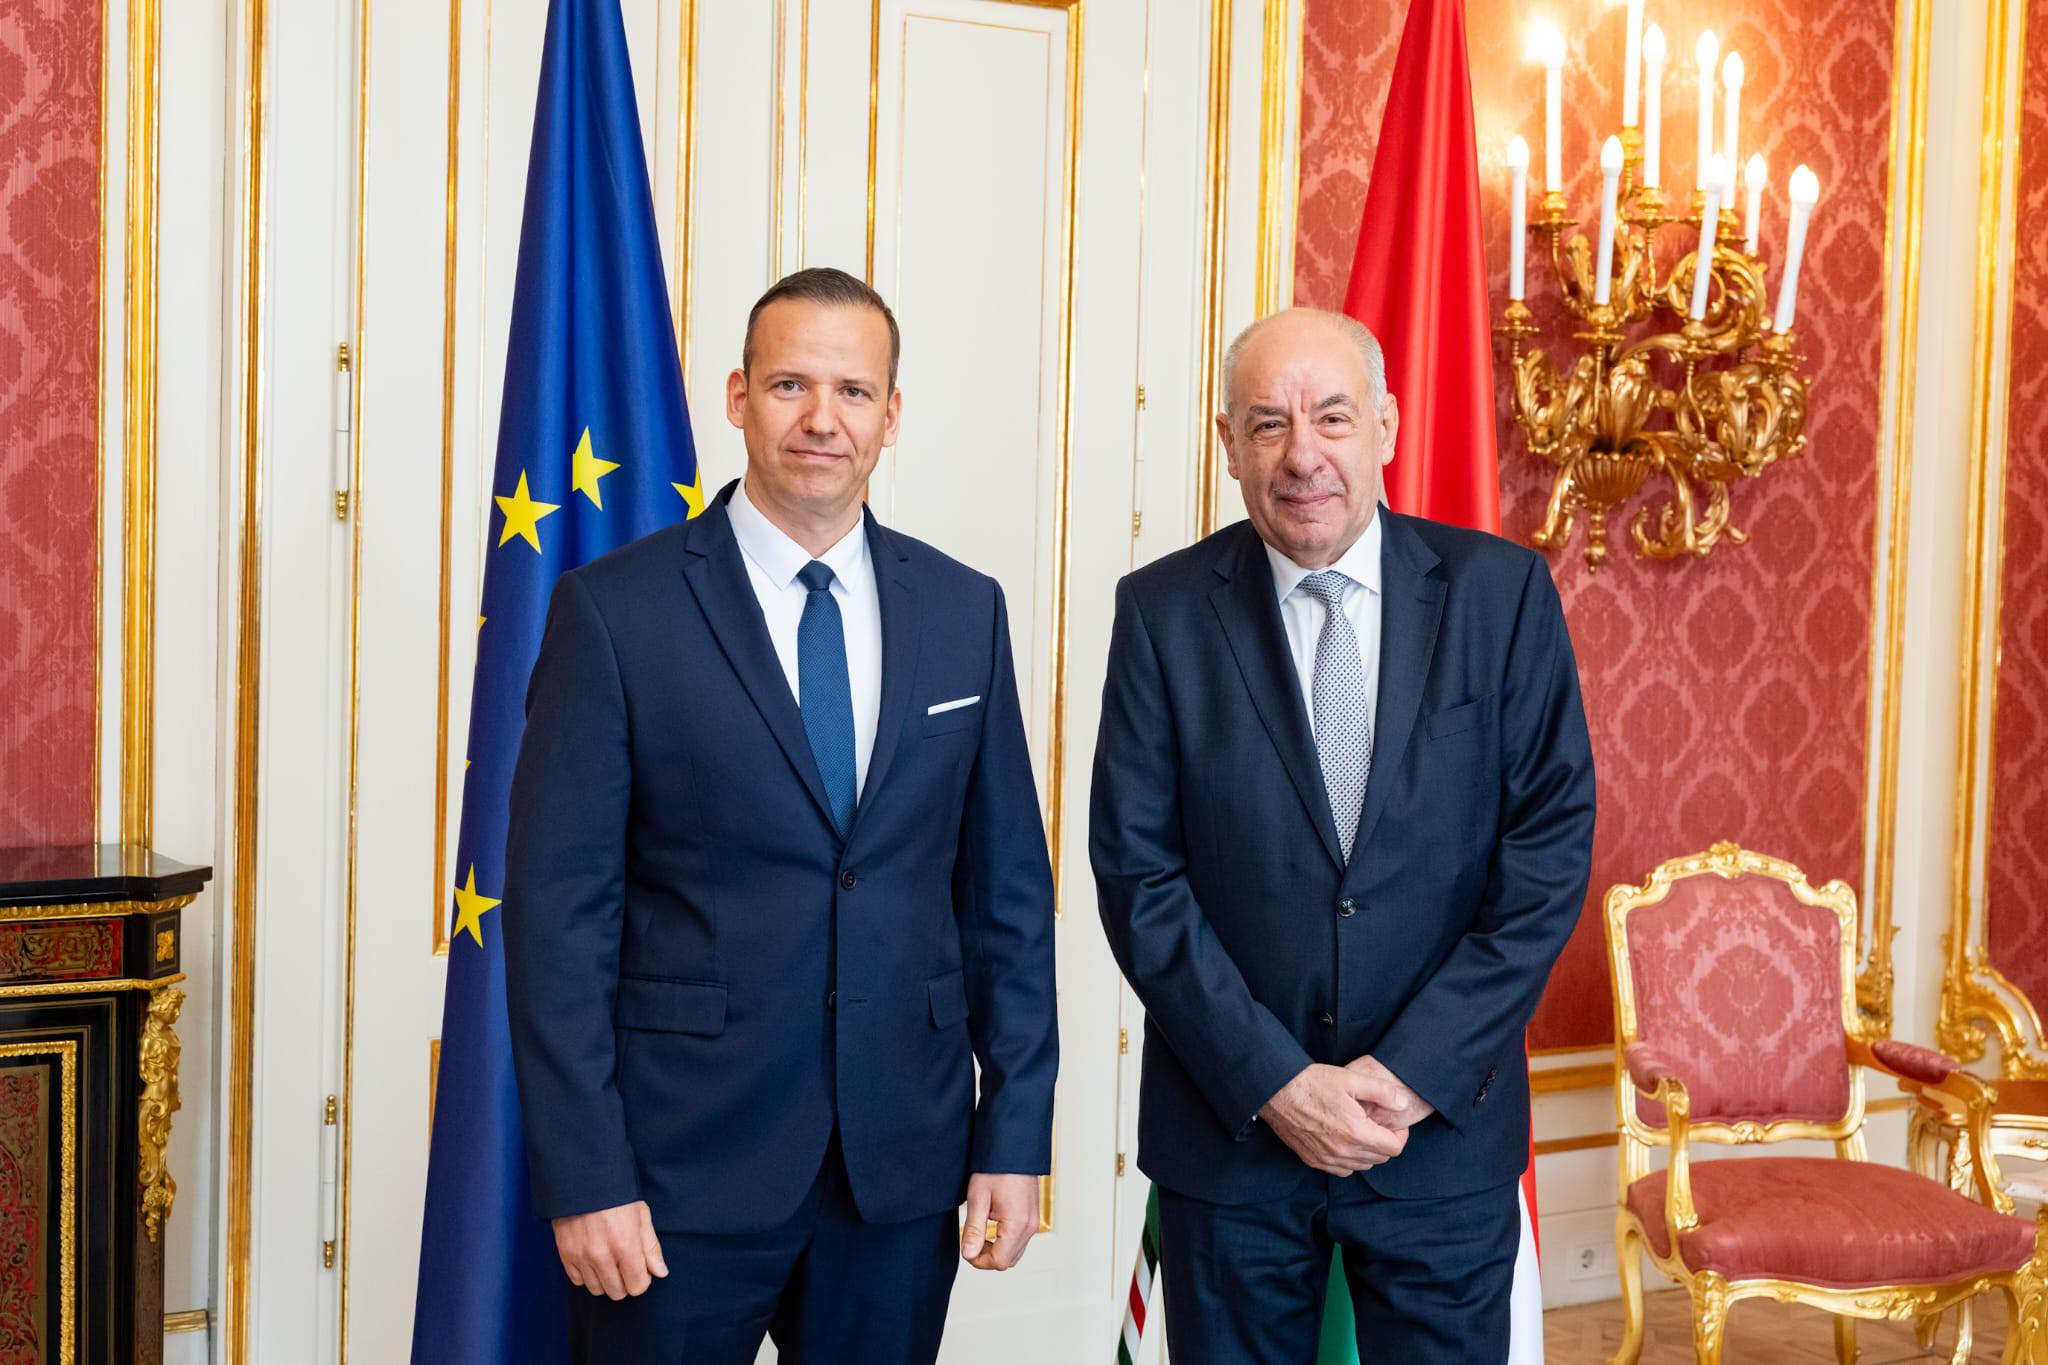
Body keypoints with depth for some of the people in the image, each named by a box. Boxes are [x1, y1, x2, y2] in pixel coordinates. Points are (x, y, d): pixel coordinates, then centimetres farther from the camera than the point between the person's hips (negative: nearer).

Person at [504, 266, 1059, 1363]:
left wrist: (1014, 1137, 3)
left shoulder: (964, 612, 5)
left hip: (904, 1155, 3)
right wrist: (582, 1178, -11)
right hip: (683, 1158, -3)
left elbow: (1006, 889, 7)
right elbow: (559, 907, -8)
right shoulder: (614, 611, -6)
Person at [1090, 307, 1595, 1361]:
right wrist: (1272, 1082, -12)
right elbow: (1138, 872, -6)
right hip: (1228, 1128, 0)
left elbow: (1552, 849, -5)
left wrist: (1416, 1072, -12)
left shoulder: (1501, 592, -3)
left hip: (1445, 1125, 0)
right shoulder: (1162, 612, -3)